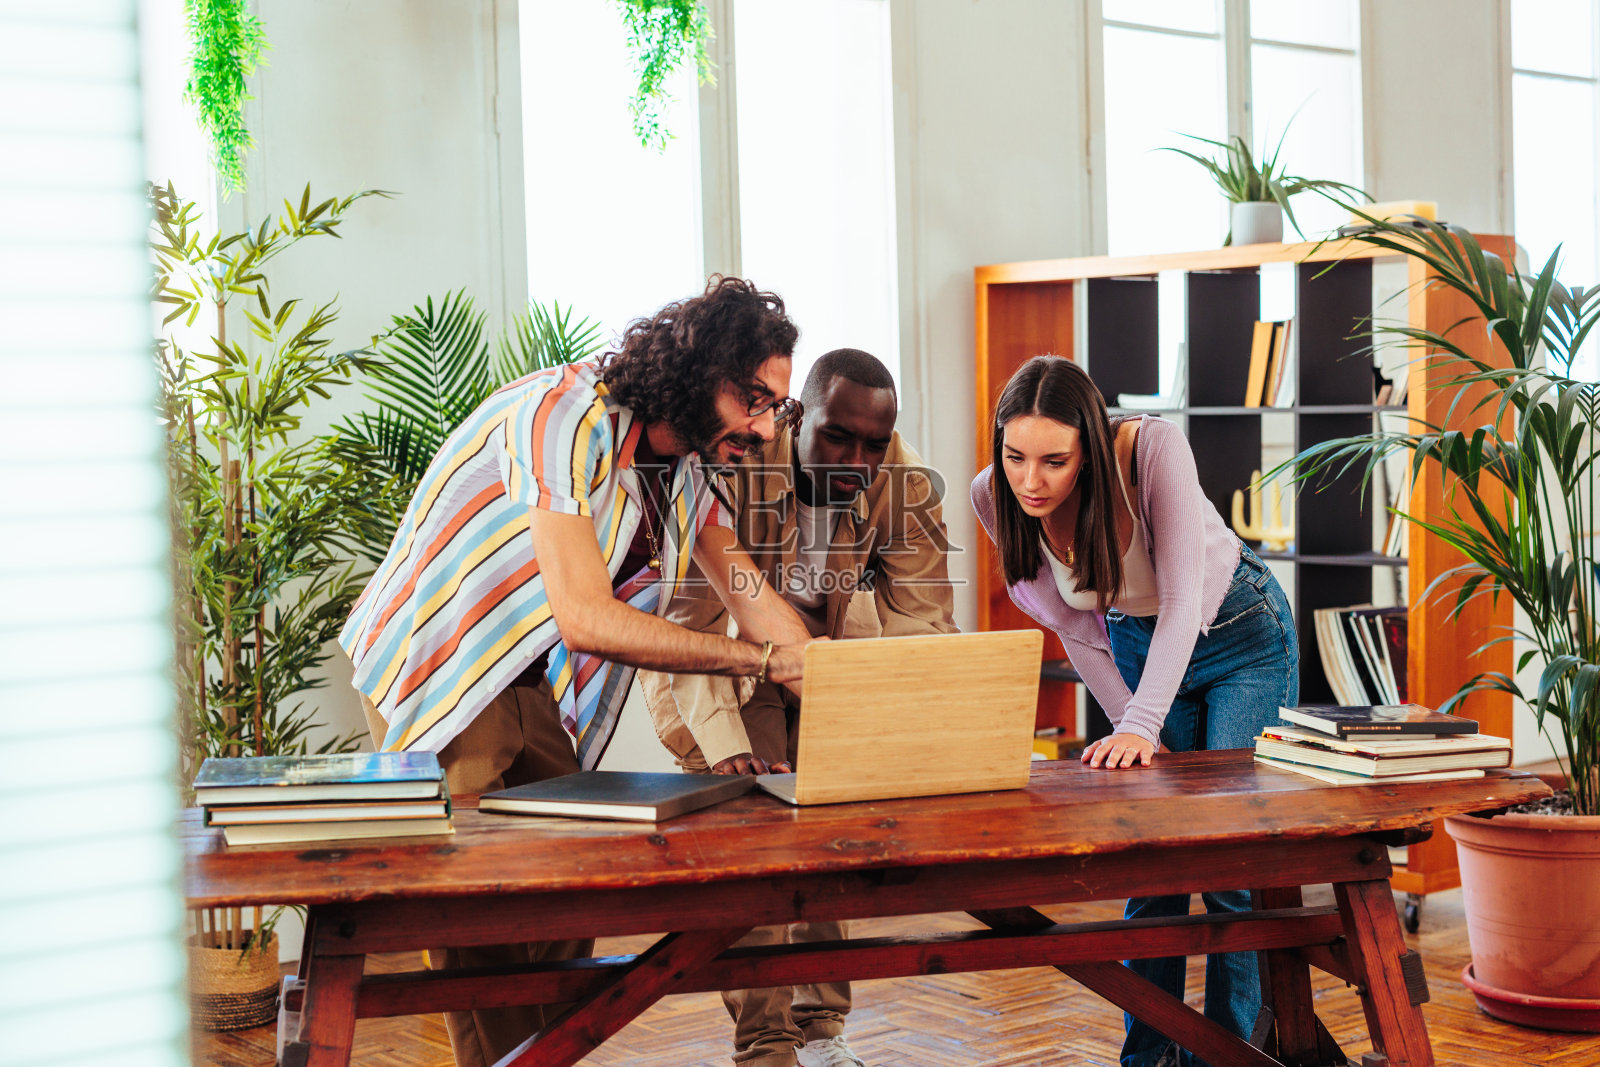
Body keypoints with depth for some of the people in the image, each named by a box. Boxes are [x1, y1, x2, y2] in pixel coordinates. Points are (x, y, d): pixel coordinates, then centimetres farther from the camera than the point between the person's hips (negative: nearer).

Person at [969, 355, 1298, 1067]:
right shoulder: (995, 498, -20)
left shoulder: (1152, 448, -32)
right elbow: (1074, 629, -10)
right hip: (1137, 646, 3)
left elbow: (1183, 599, -32)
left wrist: (1139, 726, -41)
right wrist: (1133, 728, -13)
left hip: (1241, 635, -3)